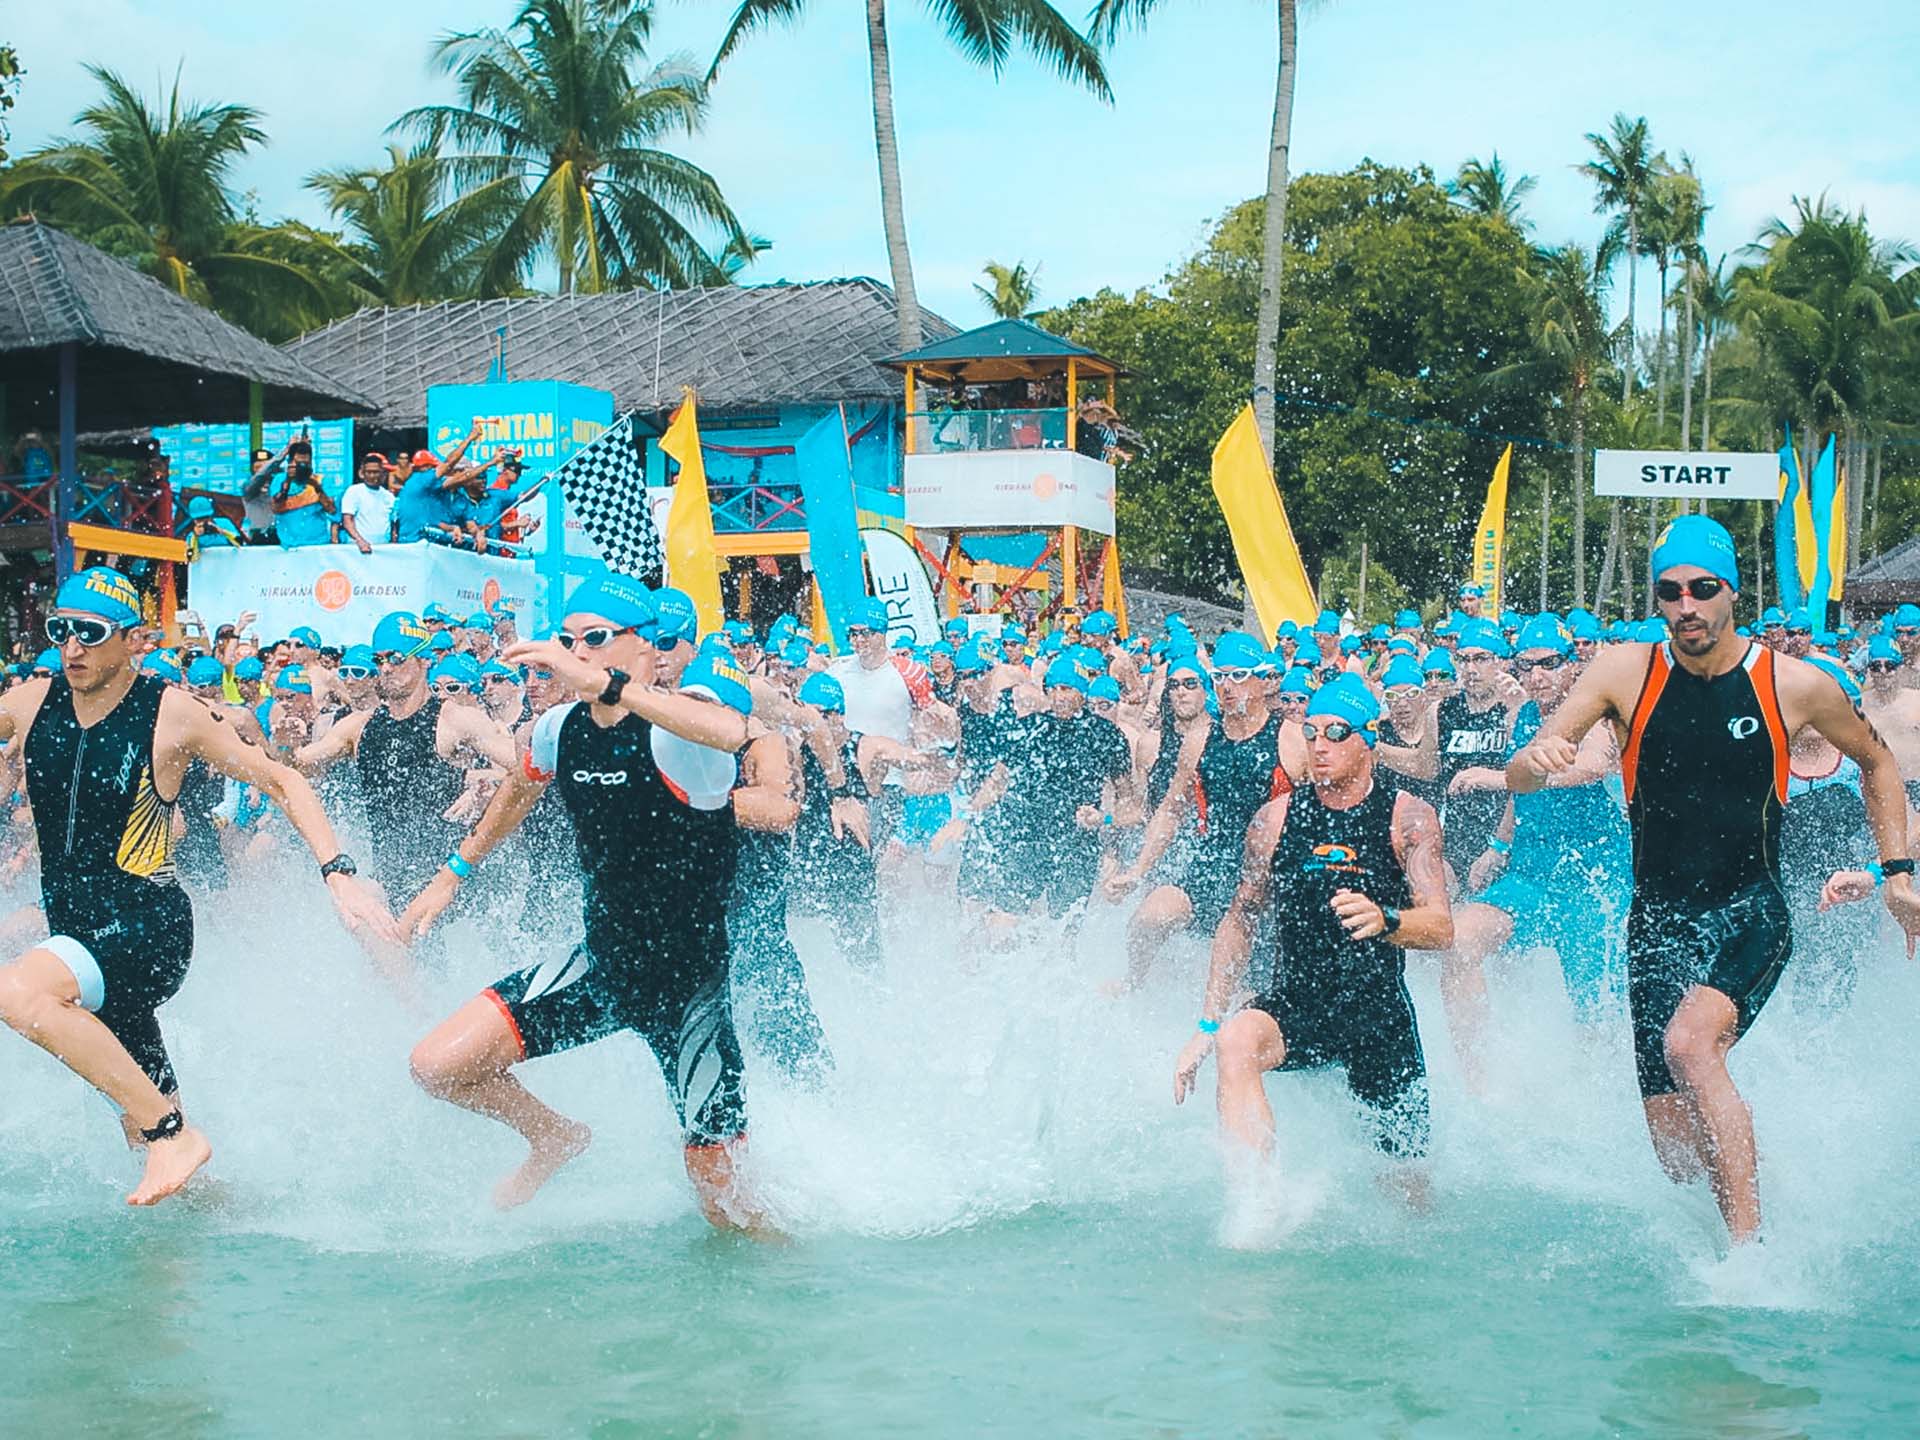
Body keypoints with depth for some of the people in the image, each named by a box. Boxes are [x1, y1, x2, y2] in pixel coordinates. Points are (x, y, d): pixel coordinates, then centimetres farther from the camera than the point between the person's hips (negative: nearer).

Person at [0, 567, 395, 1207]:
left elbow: (281, 781, -2)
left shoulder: (171, 713, -9)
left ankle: (171, 1132, -25)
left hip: (148, 925, -6)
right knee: (147, 1130, 8)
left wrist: (339, 873, -12)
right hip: (76, 931, 6)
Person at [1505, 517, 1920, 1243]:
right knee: (1675, 1147, 1)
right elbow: (1518, 778, -6)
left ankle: (1750, 1242, -28)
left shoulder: (1796, 685, -5)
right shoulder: (1626, 672, -4)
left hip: (1750, 912, -2)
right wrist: (1535, 759, -30)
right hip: (1658, 917, 3)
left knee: (1689, 1041, -33)